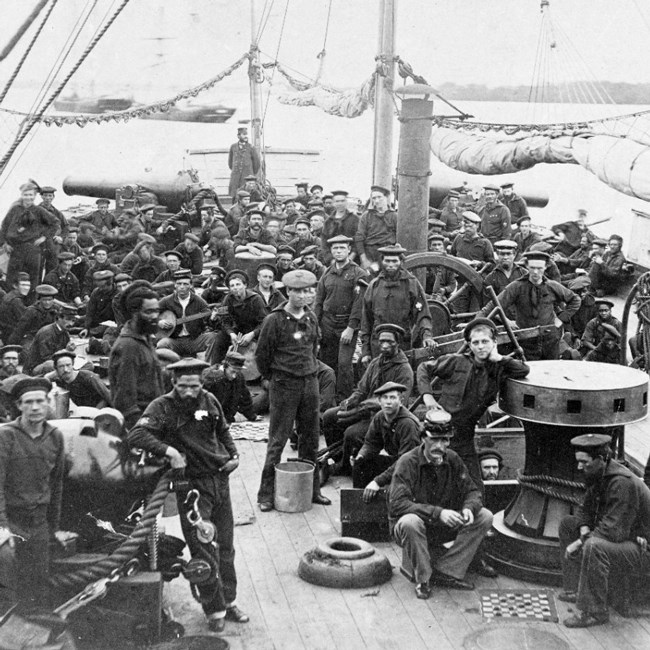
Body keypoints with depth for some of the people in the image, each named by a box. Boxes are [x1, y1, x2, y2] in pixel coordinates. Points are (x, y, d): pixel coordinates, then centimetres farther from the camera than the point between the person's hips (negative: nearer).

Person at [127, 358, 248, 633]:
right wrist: (169, 451, -34)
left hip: (220, 478, 5)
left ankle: (228, 601, 28)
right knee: (203, 549, -5)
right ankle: (215, 610, 8)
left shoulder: (209, 401, 4)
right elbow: (135, 435, -27)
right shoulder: (162, 407, -12)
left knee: (225, 546, 14)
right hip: (191, 484, -5)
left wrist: (233, 455, 7)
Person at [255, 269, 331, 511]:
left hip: (310, 382, 5)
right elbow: (262, 355, -4)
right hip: (284, 385, -5)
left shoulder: (311, 318, 7)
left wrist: (311, 371, 15)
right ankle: (266, 494, 4)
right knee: (278, 440, -3)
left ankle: (311, 489, 20)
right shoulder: (275, 320, -10)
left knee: (310, 439, 10)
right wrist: (273, 378, 4)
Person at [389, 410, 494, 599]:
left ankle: (446, 571, -12)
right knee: (410, 522, -39)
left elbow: (471, 491, 2)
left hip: (444, 527, 5)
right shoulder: (407, 463, -18)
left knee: (484, 517, -12)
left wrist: (469, 508, -24)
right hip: (415, 526, -5)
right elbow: (397, 504, -29)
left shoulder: (453, 460, -2)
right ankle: (423, 579, -15)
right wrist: (437, 513, -37)